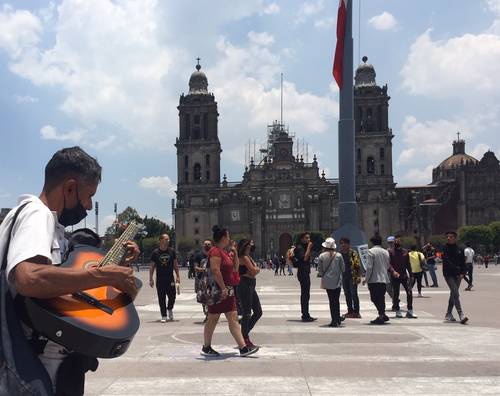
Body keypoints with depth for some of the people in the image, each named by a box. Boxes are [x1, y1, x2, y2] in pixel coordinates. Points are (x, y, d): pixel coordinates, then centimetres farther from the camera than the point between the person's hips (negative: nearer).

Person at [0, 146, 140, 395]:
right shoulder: (37, 214, -17)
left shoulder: (47, 220, 14)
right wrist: (107, 274, -29)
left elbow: (63, 277, 22)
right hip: (44, 372, -10)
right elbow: (29, 278, -37)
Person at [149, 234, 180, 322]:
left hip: (170, 279, 1)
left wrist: (177, 276, 4)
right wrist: (151, 279, -3)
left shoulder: (172, 251, 5)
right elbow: (152, 266, 2)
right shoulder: (155, 252, -1)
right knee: (161, 298, 1)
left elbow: (175, 264, 9)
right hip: (160, 279, -1)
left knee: (172, 297, 0)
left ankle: (170, 309, 30)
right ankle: (164, 316, 11)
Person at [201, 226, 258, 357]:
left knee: (233, 319, 4)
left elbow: (235, 268, 21)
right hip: (218, 291, -9)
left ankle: (243, 348, 1)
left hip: (227, 291, 9)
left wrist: (235, 252, 11)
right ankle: (206, 348, 15)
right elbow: (215, 270, -23)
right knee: (213, 319, 2)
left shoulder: (224, 252, 17)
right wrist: (223, 288, -24)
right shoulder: (215, 251, -14)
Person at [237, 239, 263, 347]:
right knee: (247, 313, -4)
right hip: (245, 286, -10)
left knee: (258, 312, 12)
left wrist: (254, 269, -8)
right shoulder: (244, 258, -12)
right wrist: (255, 269, 3)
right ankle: (245, 339, 5)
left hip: (251, 287, 10)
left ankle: (245, 334, 21)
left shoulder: (248, 257, 18)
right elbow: (254, 271, -17)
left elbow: (257, 270, 11)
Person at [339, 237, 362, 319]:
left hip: (352, 276, -6)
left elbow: (358, 265, -9)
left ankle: (356, 311, -3)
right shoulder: (340, 253, 11)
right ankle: (350, 311, 17)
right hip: (344, 276, 6)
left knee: (354, 294, -7)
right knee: (347, 294, 10)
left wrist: (359, 276, -16)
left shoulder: (353, 253, -5)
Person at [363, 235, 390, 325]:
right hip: (384, 279, 6)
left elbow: (369, 267, -12)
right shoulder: (386, 252, 9)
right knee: (381, 297, 14)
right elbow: (388, 266, 14)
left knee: (374, 298, -1)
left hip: (374, 279, -6)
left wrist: (366, 278, -6)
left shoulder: (371, 251, -8)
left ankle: (382, 315, -9)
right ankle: (382, 315, 15)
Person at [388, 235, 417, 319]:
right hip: (395, 276, -2)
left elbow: (408, 264, 17)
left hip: (404, 275, 3)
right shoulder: (390, 251, 0)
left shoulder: (405, 251, 12)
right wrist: (393, 271, -26)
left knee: (409, 292, -9)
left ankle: (410, 311, -4)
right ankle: (398, 311, 13)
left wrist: (411, 275, 13)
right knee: (395, 294, 3)